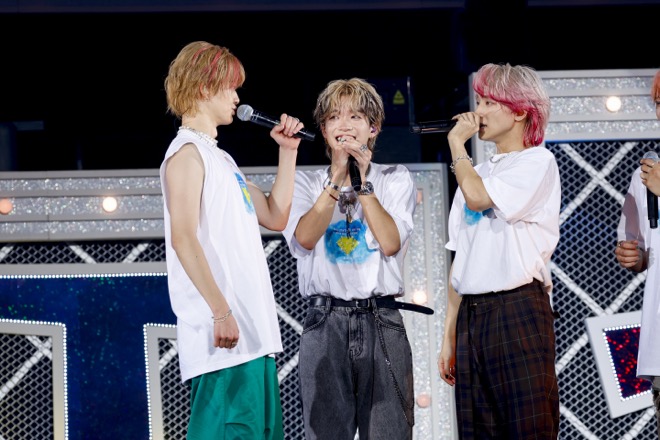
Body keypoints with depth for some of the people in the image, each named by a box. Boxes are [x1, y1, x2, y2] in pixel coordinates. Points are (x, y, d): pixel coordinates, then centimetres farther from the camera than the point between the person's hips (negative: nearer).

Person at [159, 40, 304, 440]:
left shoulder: (220, 157, 23)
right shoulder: (188, 151, -5)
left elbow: (275, 216, 25)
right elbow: (184, 238, -16)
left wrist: (288, 152, 22)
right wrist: (221, 311, -22)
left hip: (252, 332, 10)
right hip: (226, 333, -10)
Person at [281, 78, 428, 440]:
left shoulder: (396, 180, 11)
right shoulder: (306, 183, 12)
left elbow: (391, 243, -6)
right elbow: (304, 239, -8)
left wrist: (363, 182, -5)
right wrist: (337, 178, -8)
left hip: (381, 320, 0)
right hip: (325, 321, 0)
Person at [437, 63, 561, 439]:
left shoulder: (538, 162, 0)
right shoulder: (478, 173, 21)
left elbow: (478, 197, -16)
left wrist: (457, 144, 0)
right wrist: (449, 335, 13)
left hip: (518, 310, -6)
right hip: (471, 315, 6)